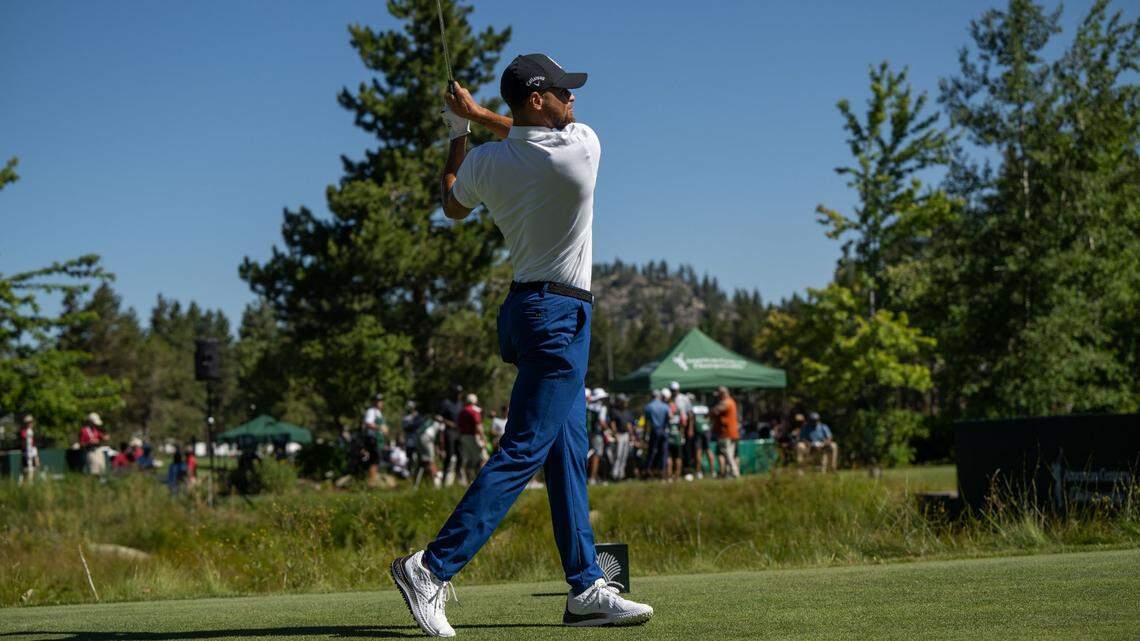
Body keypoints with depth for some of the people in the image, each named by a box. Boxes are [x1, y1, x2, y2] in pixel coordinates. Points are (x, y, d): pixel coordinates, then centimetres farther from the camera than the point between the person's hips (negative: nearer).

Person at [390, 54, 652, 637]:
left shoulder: (485, 162, 1)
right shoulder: (582, 147, -12)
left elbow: (452, 207, 22)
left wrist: (458, 133, 31)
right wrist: (478, 114, 14)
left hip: (527, 308, 8)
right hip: (560, 314, -8)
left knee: (568, 452, 9)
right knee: (523, 451, -11)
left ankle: (586, 588, 11)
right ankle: (432, 568, -17)